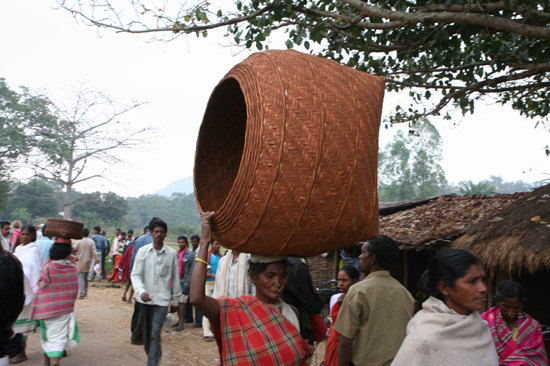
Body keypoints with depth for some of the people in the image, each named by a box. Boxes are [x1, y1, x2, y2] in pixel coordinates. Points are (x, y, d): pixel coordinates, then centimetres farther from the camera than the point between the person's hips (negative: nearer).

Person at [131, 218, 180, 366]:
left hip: (162, 299, -2)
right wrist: (141, 291, -22)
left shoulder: (171, 254, -2)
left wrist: (176, 299, 11)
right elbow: (135, 275, -4)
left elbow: (175, 278, 6)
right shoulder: (143, 251, -1)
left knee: (155, 333, -12)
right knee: (146, 332, 16)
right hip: (144, 299, 3)